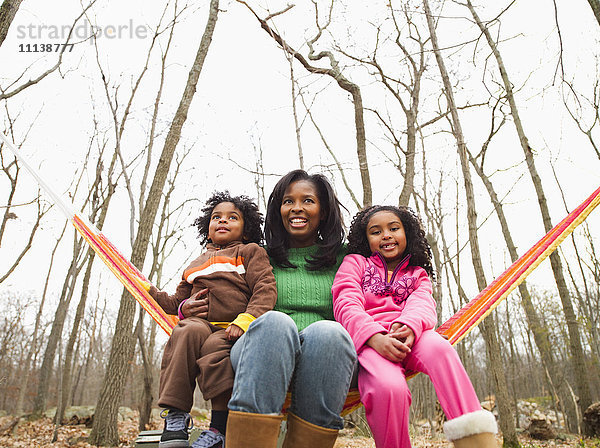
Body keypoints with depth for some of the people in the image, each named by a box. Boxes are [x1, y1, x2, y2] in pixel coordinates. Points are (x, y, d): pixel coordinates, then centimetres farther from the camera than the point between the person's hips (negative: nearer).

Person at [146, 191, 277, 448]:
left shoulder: (251, 252, 15)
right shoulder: (194, 266, 30)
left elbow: (265, 291, -1)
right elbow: (175, 304, 38)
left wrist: (244, 321, -16)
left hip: (231, 330, -3)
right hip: (199, 322, 3)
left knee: (215, 346, -35)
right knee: (188, 331, -32)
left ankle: (220, 427, -27)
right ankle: (175, 415, -29)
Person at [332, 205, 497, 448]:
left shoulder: (418, 274, 28)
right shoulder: (354, 263, 21)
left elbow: (423, 304, 4)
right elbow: (346, 305, 2)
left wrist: (408, 327, -23)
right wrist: (375, 337, -20)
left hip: (410, 335, 2)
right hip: (367, 340, -2)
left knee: (439, 347, -34)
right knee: (389, 387, -36)